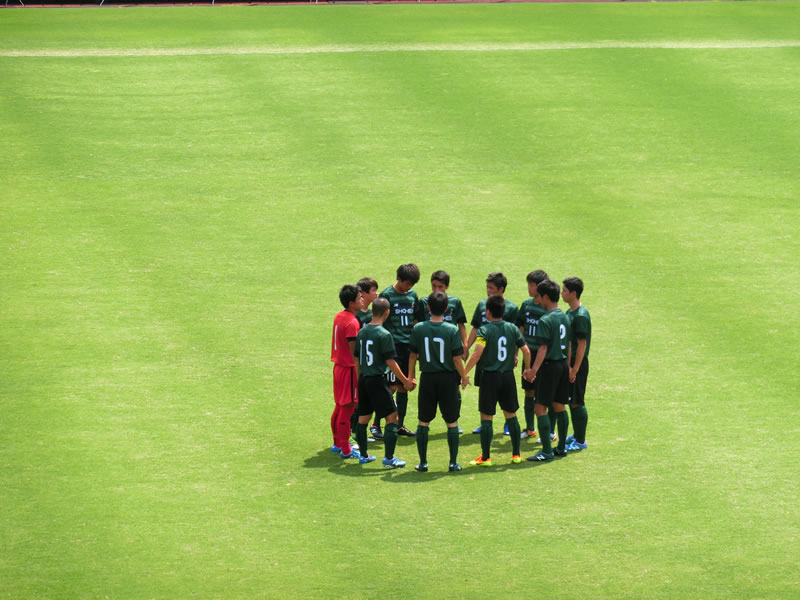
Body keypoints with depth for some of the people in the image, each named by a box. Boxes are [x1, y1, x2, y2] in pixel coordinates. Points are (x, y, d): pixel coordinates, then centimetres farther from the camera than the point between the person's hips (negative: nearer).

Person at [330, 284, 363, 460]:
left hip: (339, 365, 9)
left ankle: (337, 443, 32)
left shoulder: (339, 317, 7)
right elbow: (353, 352, -22)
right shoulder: (352, 323, -22)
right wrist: (359, 374, -18)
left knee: (339, 406, 20)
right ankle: (345, 450, 3)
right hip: (349, 369, -9)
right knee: (347, 409, -2)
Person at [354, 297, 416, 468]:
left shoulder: (362, 332, 6)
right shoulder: (384, 335, -15)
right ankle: (389, 458, -4)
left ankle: (363, 455, 22)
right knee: (392, 416, -1)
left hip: (363, 379, 8)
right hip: (377, 380, -8)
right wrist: (405, 381, -9)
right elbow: (390, 362, -16)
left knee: (363, 417, 15)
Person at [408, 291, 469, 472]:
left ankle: (423, 462, 12)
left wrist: (410, 376, 14)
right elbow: (456, 358, -9)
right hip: (448, 379, -1)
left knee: (423, 422, 11)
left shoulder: (418, 329, -5)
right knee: (452, 422, 8)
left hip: (427, 379, 1)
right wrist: (463, 377, 5)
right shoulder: (452, 330, -10)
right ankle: (453, 463, 9)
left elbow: (413, 355, 1)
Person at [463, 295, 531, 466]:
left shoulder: (485, 330, -11)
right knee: (511, 415, 14)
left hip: (489, 376, -4)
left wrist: (464, 372, -15)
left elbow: (477, 354, -21)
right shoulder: (512, 328, 2)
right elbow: (526, 351, 2)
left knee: (486, 418, 1)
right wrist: (528, 369, 17)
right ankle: (516, 454, 17)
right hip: (508, 376, 4)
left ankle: (485, 457, 3)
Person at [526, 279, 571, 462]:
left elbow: (543, 348, -20)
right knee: (559, 407, 16)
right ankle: (561, 447, 22)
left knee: (540, 408, -4)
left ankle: (547, 451, -6)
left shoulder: (545, 320, -16)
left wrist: (534, 370, -21)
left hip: (549, 365, -8)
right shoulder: (564, 317, 8)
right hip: (563, 365, 8)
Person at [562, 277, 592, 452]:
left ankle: (581, 441, 3)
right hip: (569, 361, 10)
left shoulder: (581, 316, -20)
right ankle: (576, 435, 28)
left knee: (577, 403, -4)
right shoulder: (570, 312, 10)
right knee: (571, 401, 17)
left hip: (578, 363, -10)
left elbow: (582, 345, -20)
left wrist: (574, 370, -20)